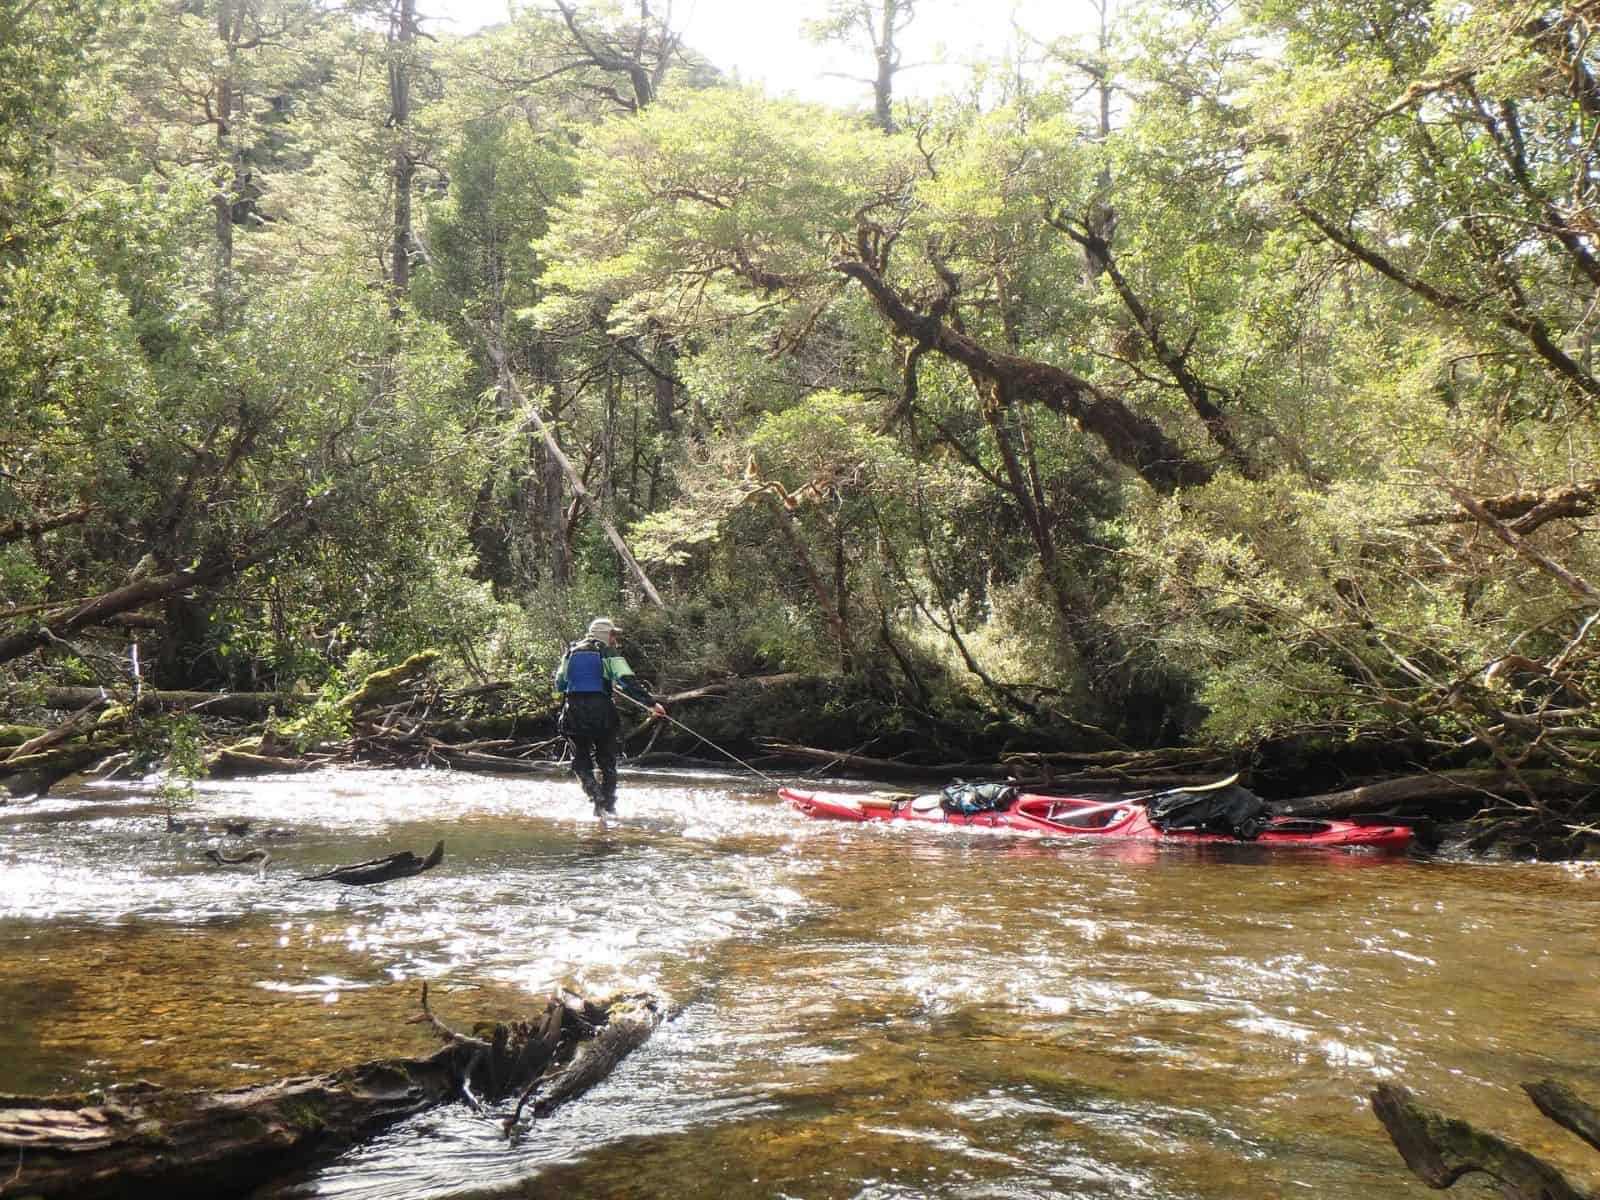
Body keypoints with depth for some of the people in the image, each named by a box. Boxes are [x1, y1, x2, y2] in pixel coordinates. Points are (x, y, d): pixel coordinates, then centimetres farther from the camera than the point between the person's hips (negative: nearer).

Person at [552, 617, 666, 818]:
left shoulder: (571, 652, 13)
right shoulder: (609, 654, 0)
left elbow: (559, 684, 16)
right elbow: (628, 682, -12)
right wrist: (651, 703, -14)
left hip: (573, 712, 2)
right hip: (601, 713, -2)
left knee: (581, 759, 12)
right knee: (607, 762, 11)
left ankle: (594, 793, -12)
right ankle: (608, 806, 10)